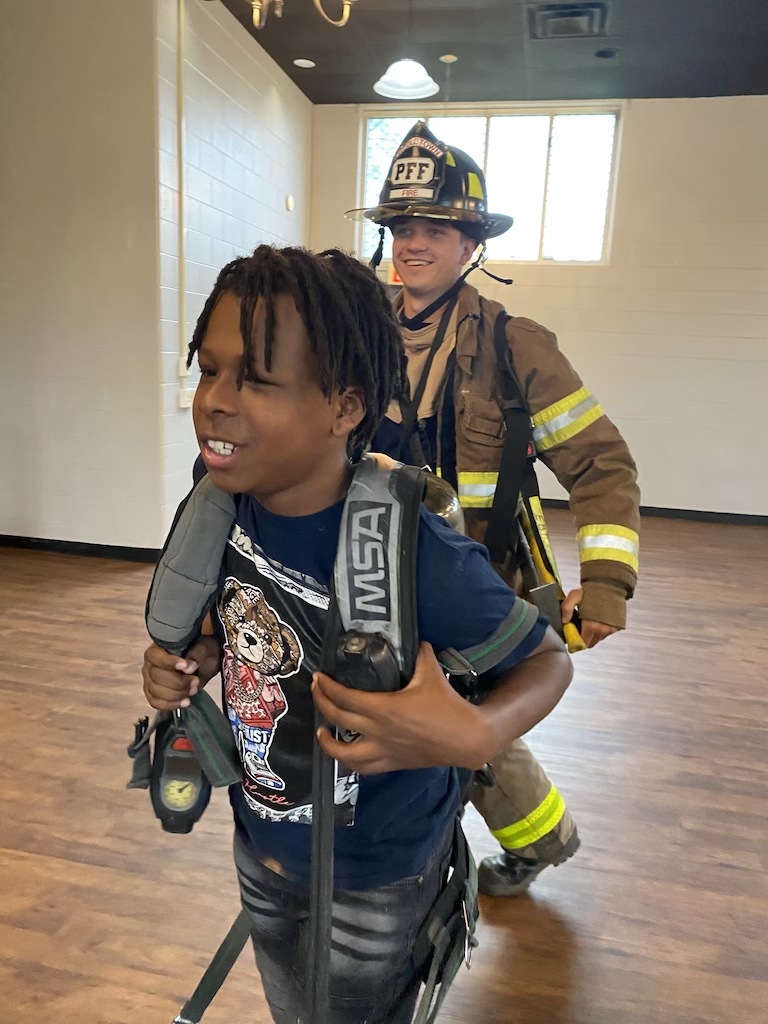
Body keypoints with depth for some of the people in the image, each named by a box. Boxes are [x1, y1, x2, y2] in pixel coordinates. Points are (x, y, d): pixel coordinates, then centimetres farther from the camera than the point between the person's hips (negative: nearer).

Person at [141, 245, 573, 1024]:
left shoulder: (421, 557, -37)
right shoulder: (228, 505, -17)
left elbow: (547, 659, -21)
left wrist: (474, 736, -39)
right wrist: (197, 657, -13)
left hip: (375, 877, -6)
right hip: (261, 840, 6)